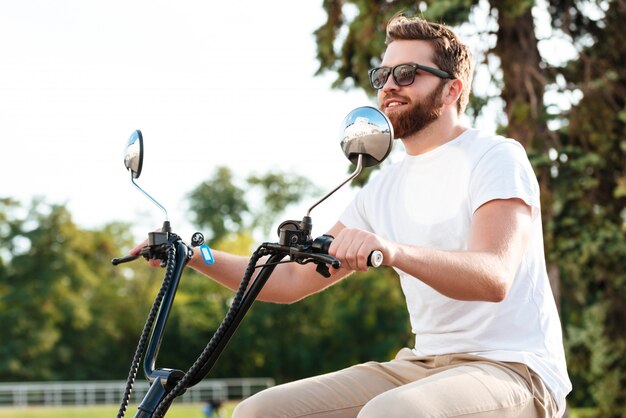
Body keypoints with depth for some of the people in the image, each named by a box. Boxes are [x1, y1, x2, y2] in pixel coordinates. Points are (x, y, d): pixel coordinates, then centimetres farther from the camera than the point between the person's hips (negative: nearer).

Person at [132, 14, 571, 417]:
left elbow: (494, 277, -25)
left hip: (512, 369, -7)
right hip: (422, 365, 7)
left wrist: (395, 251, -43)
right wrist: (196, 256, 3)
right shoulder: (383, 189, 14)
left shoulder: (495, 157, -7)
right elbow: (293, 280, 16)